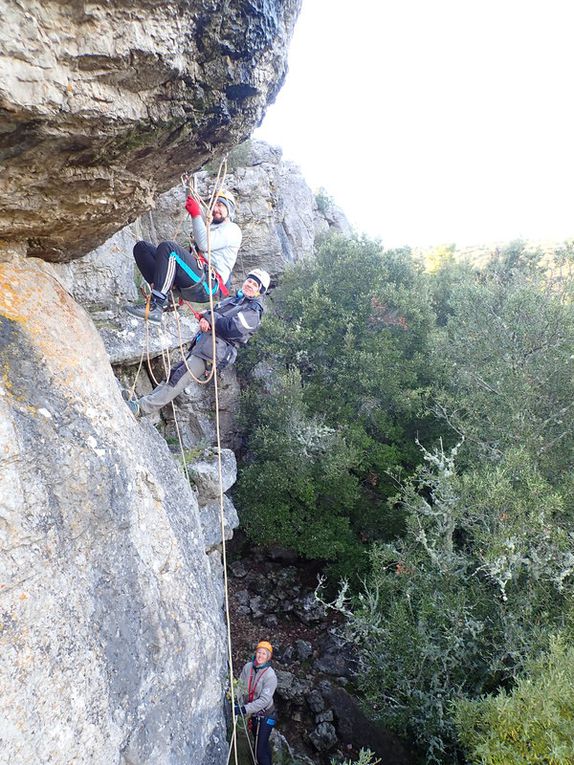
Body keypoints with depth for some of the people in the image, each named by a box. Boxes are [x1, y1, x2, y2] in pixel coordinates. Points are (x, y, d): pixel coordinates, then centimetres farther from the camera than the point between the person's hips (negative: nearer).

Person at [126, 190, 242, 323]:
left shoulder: (232, 229, 11)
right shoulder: (211, 227, 37)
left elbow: (204, 244, -8)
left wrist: (196, 215, -1)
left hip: (208, 284, -8)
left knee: (167, 247, -31)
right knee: (141, 247, 1)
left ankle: (155, 308, -34)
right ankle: (162, 298, -19)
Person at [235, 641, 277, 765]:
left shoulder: (270, 676, -23)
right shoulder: (248, 667, -9)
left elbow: (264, 700, -27)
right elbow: (241, 686, -3)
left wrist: (244, 709, -31)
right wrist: (237, 703, -16)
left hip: (265, 716, -5)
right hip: (253, 714, 5)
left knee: (260, 749, -5)